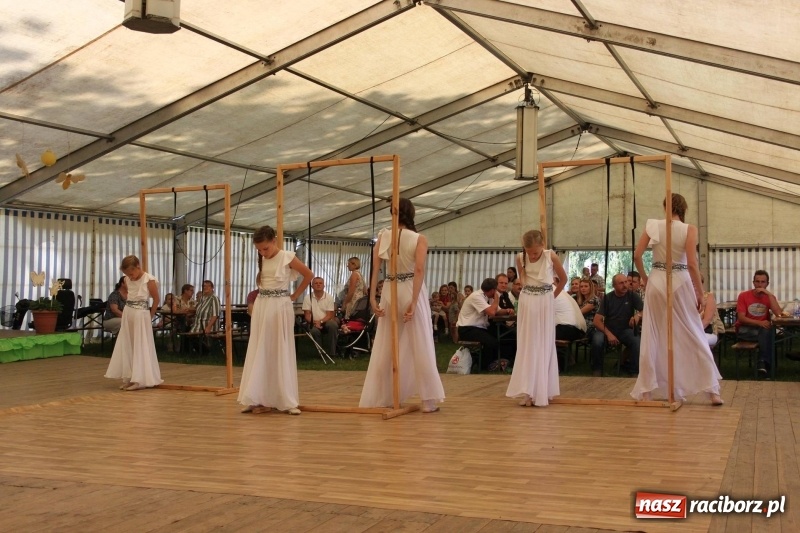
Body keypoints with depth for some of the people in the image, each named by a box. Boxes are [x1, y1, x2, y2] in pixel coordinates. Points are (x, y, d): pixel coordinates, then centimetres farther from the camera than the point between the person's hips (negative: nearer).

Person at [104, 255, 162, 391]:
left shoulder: (149, 280, -14)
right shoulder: (127, 280, 4)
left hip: (141, 315, -7)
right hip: (128, 314, 7)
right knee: (126, 346, 8)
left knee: (141, 347, -3)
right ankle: (129, 379, 13)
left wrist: (150, 316, 3)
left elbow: (156, 300, -4)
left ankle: (141, 380, 1)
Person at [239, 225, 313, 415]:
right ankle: (259, 399, 5)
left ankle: (287, 401, 3)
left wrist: (295, 295, 1)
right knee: (259, 352, 2)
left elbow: (309, 275, -1)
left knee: (282, 352, -2)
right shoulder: (261, 260, 7)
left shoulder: (287, 257, -8)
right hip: (261, 307, 5)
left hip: (280, 307, -5)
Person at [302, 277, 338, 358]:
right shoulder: (308, 298, 3)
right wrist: (314, 322, -19)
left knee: (333, 325, -34)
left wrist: (320, 321, -21)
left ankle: (331, 353, -24)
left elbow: (329, 315, -3)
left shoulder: (329, 297, 3)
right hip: (314, 323, -1)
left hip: (326, 322, 1)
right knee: (314, 330, -35)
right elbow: (307, 315, 0)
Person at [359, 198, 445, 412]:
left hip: (390, 291, 3)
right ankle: (429, 401, 5)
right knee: (420, 347, 3)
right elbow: (419, 270, -16)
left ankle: (377, 399, 14)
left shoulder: (383, 236, 2)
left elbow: (375, 267, -5)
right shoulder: (419, 239, -5)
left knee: (384, 348, 10)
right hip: (412, 291, -3)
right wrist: (413, 303, -17)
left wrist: (372, 297, -4)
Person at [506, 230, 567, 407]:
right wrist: (529, 293, 4)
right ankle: (527, 392, 0)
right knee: (527, 346, 0)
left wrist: (553, 296, 10)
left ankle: (542, 391, 10)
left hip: (545, 303, -1)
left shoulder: (551, 256, -8)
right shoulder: (520, 258, -2)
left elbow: (563, 278, 6)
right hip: (527, 303, 2)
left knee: (544, 345, 3)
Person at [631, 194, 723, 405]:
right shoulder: (689, 229, -5)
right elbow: (691, 263, -11)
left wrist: (645, 279, 12)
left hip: (656, 281, 2)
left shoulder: (653, 225, 2)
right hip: (680, 282, -2)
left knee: (653, 336, 9)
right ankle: (712, 390, 8)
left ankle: (647, 389, 11)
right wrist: (700, 292, -3)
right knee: (693, 336, 6)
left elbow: (637, 256, -2)